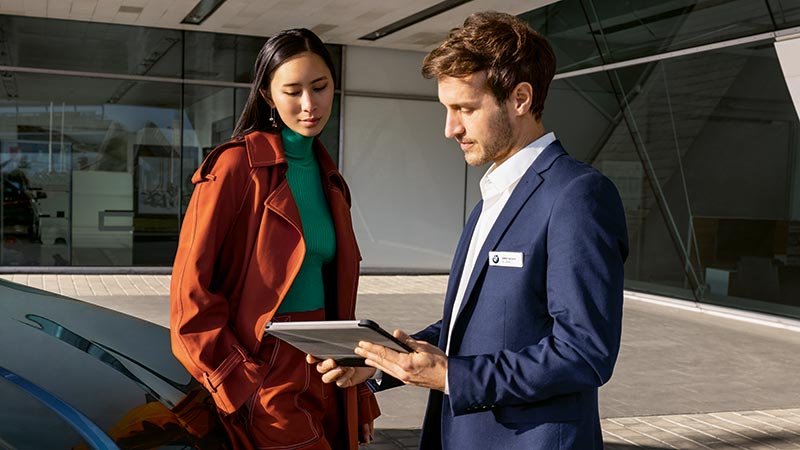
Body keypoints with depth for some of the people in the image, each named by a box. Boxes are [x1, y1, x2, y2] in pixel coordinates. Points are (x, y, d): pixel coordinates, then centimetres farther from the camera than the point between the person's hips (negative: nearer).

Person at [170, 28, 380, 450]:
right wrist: (243, 388, -15)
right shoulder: (237, 167, -9)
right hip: (267, 384, -6)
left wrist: (358, 397, 13)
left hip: (326, 380, 7)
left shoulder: (329, 179, 12)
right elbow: (190, 294, -12)